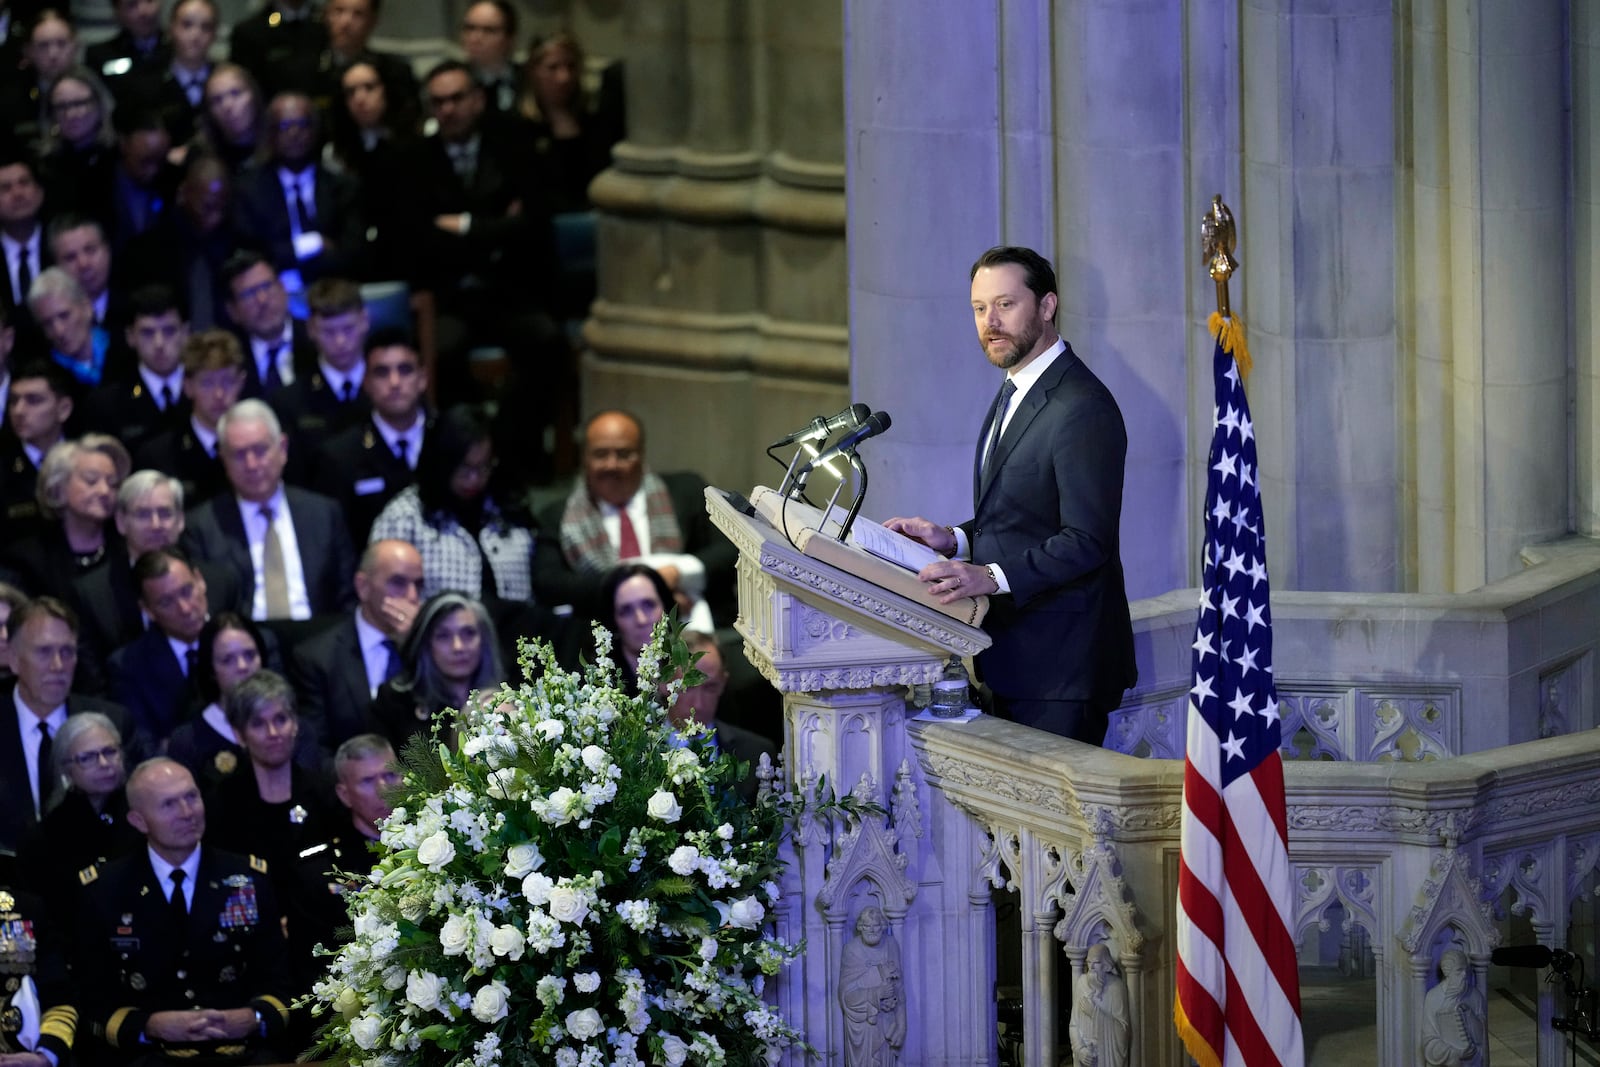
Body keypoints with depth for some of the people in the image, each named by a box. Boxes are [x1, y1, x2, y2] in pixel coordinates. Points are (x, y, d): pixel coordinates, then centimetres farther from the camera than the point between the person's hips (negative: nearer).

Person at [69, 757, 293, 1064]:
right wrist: (152, 1025, -13)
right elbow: (93, 1003, 5)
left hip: (243, 1051, 2)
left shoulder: (249, 880, 11)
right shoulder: (102, 891, 6)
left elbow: (280, 984, 11)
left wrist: (254, 1019, -11)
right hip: (148, 1055, -2)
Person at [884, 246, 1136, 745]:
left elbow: (1087, 541, -22)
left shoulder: (1082, 408, -17)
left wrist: (991, 577, -31)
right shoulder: (1015, 392, 16)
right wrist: (954, 540, 5)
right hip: (1012, 657, 10)